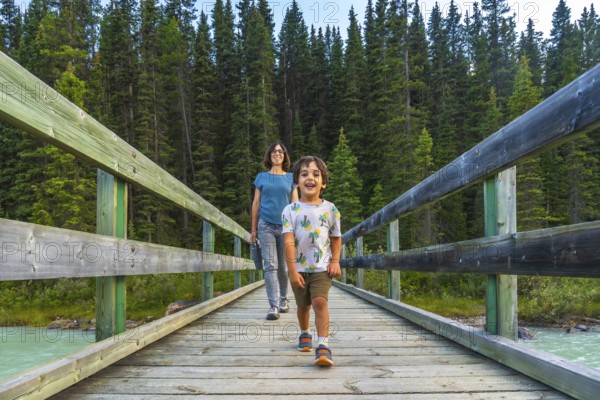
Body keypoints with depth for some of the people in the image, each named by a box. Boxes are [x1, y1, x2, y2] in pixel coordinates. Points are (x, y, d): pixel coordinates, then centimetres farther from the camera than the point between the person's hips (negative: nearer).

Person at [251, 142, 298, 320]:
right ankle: (273, 306, -10)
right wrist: (253, 228, 8)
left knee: (283, 267, 9)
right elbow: (256, 203, 10)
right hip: (266, 226, -1)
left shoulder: (290, 178, 9)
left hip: (285, 226, 1)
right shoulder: (261, 177, 9)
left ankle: (283, 299, 27)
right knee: (270, 266, -9)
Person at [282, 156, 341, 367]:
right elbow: (288, 242, -11)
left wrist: (335, 261, -4)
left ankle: (323, 346, -19)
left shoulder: (330, 209, -1)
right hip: (299, 268, 1)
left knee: (320, 301, -20)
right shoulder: (290, 210, -6)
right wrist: (292, 271, -16)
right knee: (303, 305, 16)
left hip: (322, 267, -1)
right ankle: (304, 334, 43)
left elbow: (336, 238, 9)